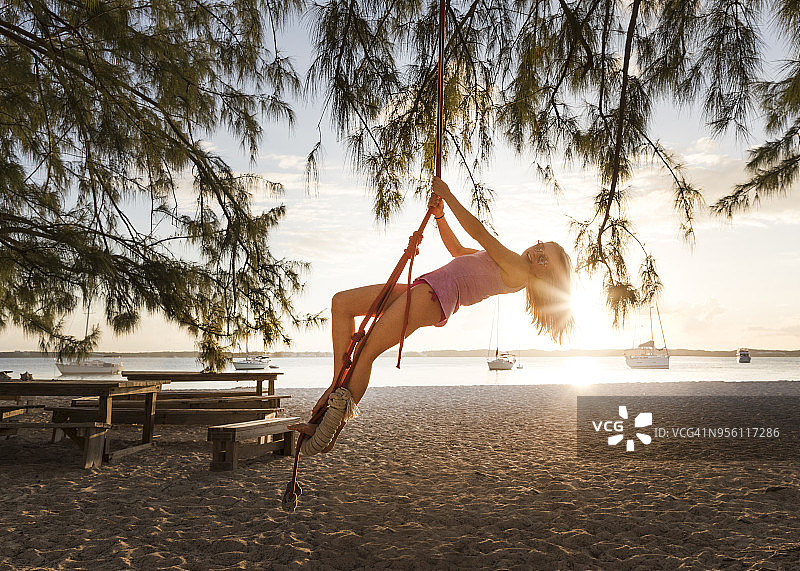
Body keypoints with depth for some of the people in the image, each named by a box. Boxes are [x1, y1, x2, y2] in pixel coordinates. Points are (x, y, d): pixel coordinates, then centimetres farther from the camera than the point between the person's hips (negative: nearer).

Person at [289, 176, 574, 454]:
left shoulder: (520, 271, -3)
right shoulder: (506, 267, 29)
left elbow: (478, 232, -6)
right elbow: (456, 249, 37)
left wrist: (447, 194, 3)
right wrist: (440, 216, 21)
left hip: (435, 296, -11)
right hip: (421, 289, 11)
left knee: (365, 354, -18)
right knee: (341, 303, -1)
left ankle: (335, 426, -11)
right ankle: (339, 384, -8)